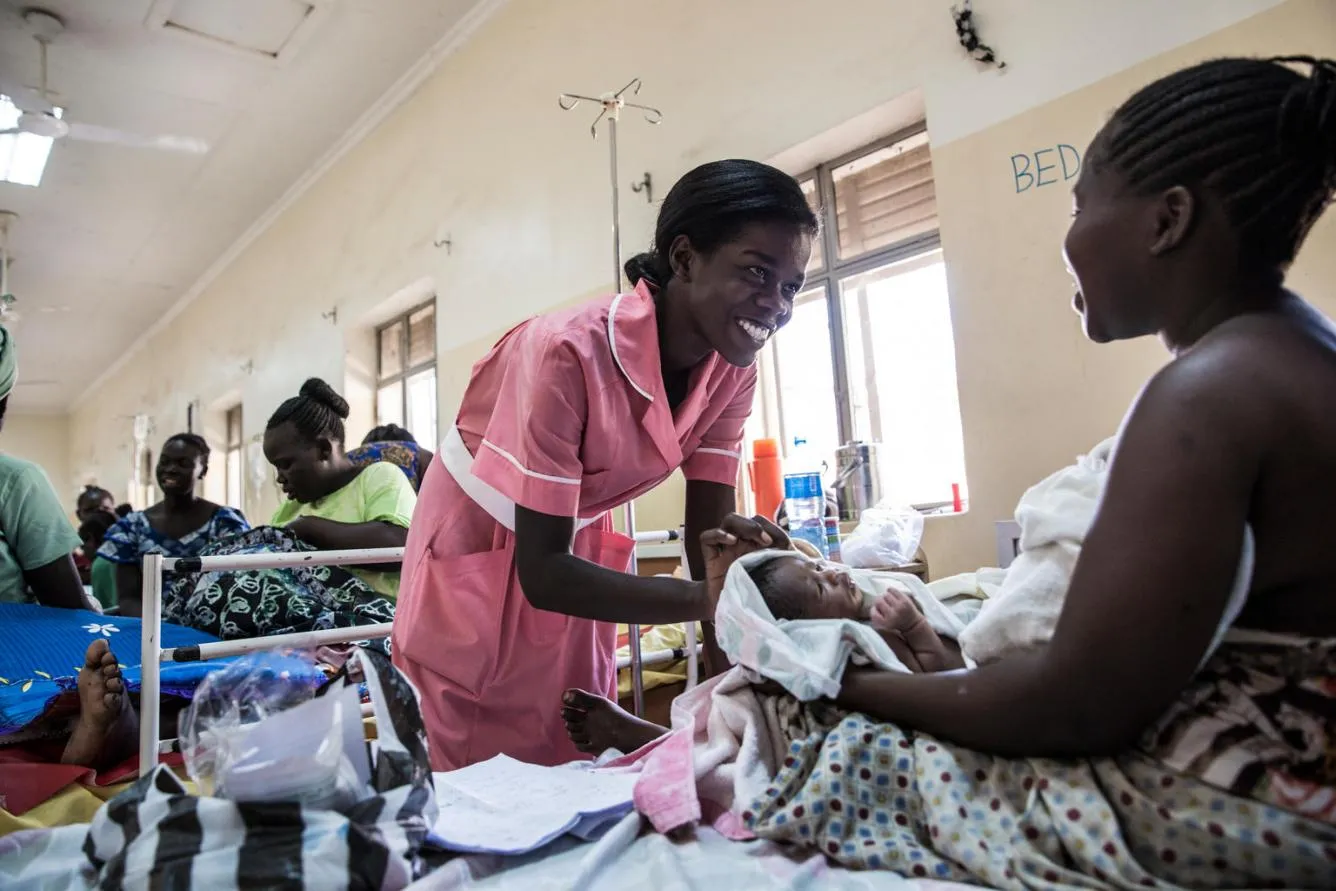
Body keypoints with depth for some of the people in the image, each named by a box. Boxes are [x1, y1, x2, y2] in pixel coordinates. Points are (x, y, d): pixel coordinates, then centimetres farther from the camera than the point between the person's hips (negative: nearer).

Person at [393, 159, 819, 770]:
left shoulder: (732, 370, -16)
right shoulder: (571, 353, -35)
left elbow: (711, 532, -12)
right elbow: (542, 573, -32)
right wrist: (710, 599, -42)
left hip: (572, 550, 5)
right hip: (478, 550, -4)